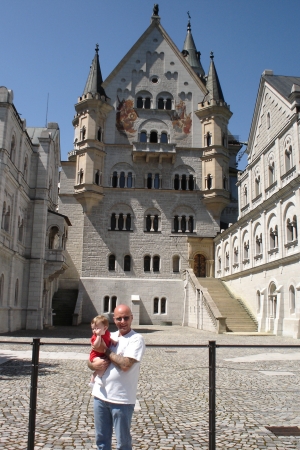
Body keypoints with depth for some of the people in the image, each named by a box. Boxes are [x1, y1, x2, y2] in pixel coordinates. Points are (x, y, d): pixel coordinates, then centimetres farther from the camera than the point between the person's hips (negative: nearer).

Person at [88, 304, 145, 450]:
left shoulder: (136, 339, -10)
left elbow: (125, 365, -23)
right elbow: (90, 360, 13)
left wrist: (106, 350, -12)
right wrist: (94, 364, -10)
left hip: (122, 399, -6)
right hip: (100, 395, 6)